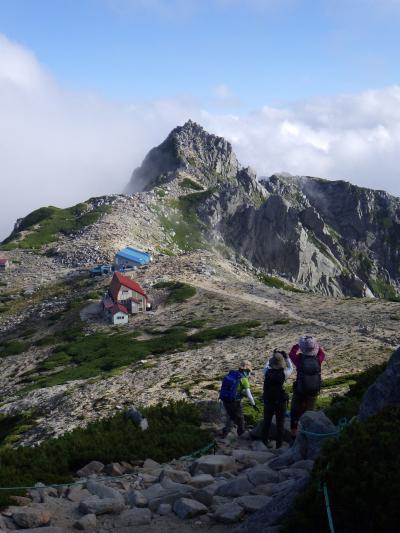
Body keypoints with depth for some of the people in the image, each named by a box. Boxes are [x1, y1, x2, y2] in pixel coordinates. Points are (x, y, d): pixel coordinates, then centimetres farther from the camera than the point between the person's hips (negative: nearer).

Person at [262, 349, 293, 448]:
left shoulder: (267, 372, -16)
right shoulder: (283, 374, -21)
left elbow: (266, 365, 9)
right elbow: (291, 368, 2)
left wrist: (272, 355, 17)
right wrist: (286, 357, 8)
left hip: (268, 402, 2)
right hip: (281, 402, -2)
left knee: (267, 422, 20)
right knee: (280, 424, 13)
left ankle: (265, 440, 34)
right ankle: (279, 444, 22)